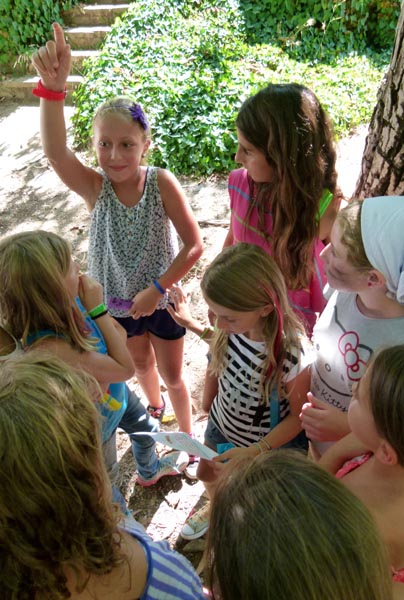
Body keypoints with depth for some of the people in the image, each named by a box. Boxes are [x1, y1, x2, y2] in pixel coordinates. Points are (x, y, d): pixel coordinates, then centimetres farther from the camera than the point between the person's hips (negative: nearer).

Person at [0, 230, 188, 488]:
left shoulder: (67, 301, -23)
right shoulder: (49, 347, -44)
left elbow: (120, 334, -7)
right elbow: (125, 368, -32)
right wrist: (97, 309, -34)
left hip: (116, 391, 7)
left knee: (147, 429, 33)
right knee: (105, 477, 23)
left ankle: (150, 471, 66)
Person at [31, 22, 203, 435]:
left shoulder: (161, 183, -22)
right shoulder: (94, 188, -19)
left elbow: (194, 245, -20)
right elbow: (55, 153, -40)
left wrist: (156, 289, -24)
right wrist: (53, 87, -53)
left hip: (161, 298, -2)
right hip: (116, 299, 2)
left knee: (172, 375, 16)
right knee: (140, 363, 29)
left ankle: (186, 438, 44)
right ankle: (154, 407, 61)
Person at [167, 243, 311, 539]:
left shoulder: (291, 355, -40)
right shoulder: (238, 325, -23)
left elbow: (298, 416, -22)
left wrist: (255, 451, -31)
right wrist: (192, 323, -4)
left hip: (263, 444, -5)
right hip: (221, 424, 6)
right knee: (206, 474, 32)